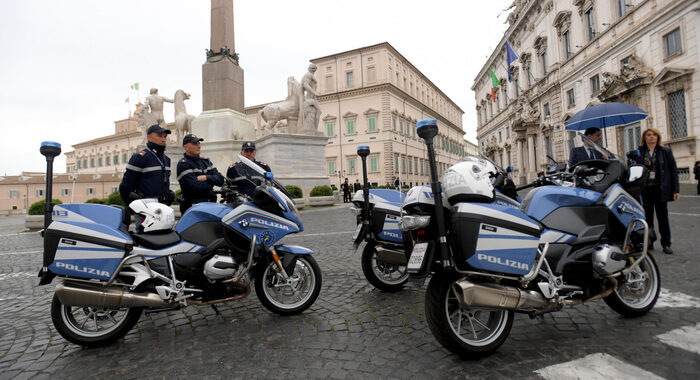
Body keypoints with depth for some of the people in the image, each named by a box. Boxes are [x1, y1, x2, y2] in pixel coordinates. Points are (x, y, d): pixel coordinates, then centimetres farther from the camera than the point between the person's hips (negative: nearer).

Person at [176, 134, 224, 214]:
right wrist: (211, 182, 2)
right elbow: (196, 187, -15)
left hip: (211, 205, 6)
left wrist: (206, 177, -8)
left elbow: (220, 179, 10)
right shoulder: (183, 164, -3)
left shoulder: (206, 161, 19)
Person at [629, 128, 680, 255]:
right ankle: (648, 242, 17)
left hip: (660, 190, 0)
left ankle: (666, 244, 14)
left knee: (663, 217, 5)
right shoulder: (638, 153, 5)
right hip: (645, 190, 0)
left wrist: (676, 190, -2)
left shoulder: (666, 152, 5)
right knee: (647, 217, 8)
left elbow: (673, 171, 3)